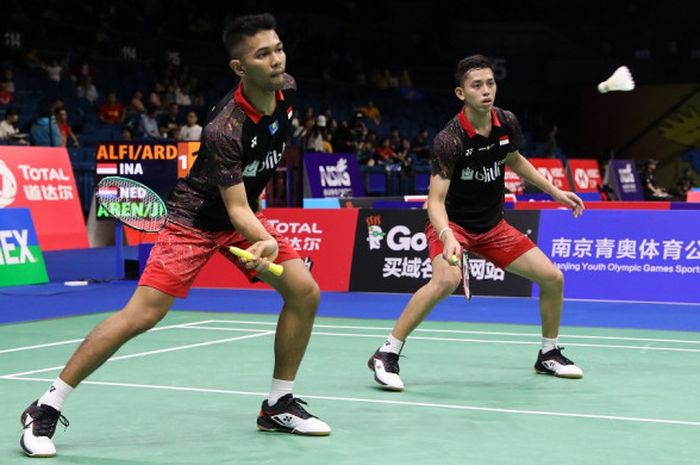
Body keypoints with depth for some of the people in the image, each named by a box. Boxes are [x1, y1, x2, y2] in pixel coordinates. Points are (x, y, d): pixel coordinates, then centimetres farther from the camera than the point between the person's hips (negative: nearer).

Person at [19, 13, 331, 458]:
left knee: (305, 292, -6)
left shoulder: (287, 89, -10)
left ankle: (278, 405, 10)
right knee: (141, 315, -16)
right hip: (197, 217, -7)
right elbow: (235, 209, -31)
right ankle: (46, 409, -6)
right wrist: (265, 242, -50)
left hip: (243, 213, 7)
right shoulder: (225, 129, -32)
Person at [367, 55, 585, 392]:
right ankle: (387, 354, -24)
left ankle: (548, 354, 24)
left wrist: (555, 192, 17)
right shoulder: (449, 140, -25)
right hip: (452, 224, -6)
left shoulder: (507, 123, -6)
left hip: (493, 225, 6)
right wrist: (447, 237, -47)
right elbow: (436, 200, -29)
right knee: (447, 279, -35)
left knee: (553, 278, 0)